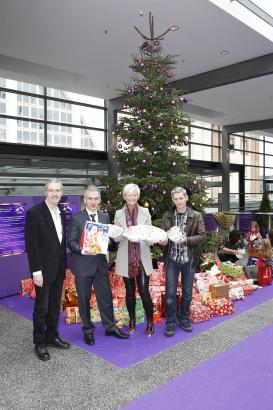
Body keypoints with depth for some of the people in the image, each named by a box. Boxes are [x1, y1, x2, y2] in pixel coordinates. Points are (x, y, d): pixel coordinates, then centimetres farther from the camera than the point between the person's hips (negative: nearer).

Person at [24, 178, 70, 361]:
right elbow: (31, 244, -15)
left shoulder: (62, 214, 8)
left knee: (55, 305, 16)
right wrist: (36, 270, -18)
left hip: (59, 269, 6)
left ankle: (52, 336, 32)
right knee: (42, 307, 5)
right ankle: (40, 343, 21)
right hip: (44, 269, -6)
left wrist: (64, 265, 11)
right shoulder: (34, 212, -13)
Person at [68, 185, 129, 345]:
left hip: (100, 262, 3)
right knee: (84, 299, 9)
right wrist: (81, 250, -23)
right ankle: (88, 329, 27)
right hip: (82, 263, -3)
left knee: (106, 296, 10)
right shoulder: (76, 218, -5)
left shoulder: (105, 216, 7)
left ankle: (110, 327, 26)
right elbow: (71, 241, -6)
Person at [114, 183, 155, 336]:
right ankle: (132, 320, 28)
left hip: (142, 257, -1)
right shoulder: (119, 214, 3)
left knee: (144, 291, -5)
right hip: (126, 258, 1)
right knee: (130, 292, 10)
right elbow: (116, 237, 2)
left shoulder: (145, 212, 2)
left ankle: (150, 322, 13)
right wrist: (124, 234, -20)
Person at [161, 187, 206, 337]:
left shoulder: (196, 216, -1)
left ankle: (184, 319, 31)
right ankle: (171, 322, 18)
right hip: (172, 259, 0)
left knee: (187, 293, 12)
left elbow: (202, 236, -4)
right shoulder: (167, 216, 2)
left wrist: (186, 240, -19)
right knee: (170, 293, 3)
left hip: (189, 259, 0)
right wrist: (163, 240, -19)